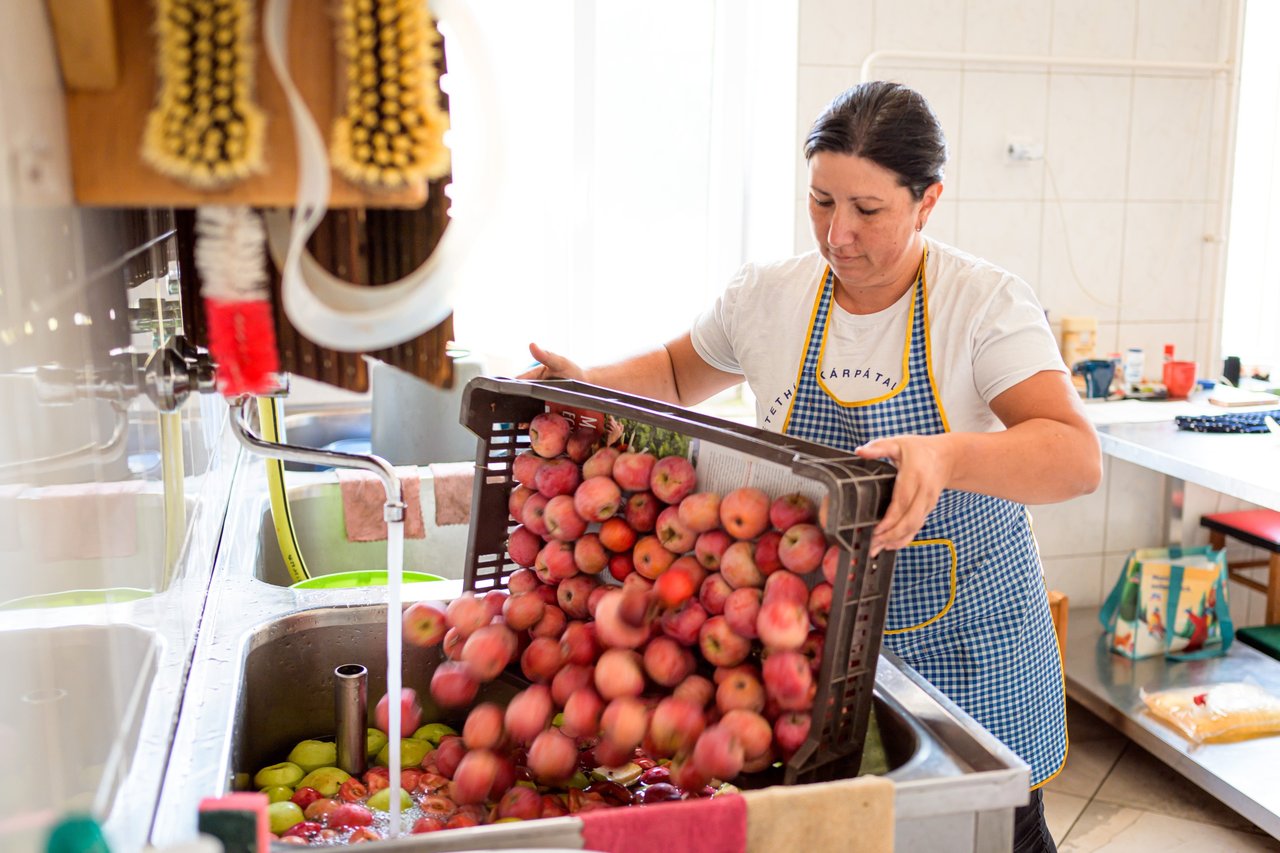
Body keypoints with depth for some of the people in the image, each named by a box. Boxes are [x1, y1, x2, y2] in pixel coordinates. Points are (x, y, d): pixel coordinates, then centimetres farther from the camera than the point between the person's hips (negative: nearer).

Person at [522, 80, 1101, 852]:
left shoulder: (987, 303, -13)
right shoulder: (767, 297, -3)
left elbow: (1077, 457, -25)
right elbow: (678, 375, 16)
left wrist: (948, 457, -43)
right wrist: (586, 384, -2)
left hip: (964, 636, -2)